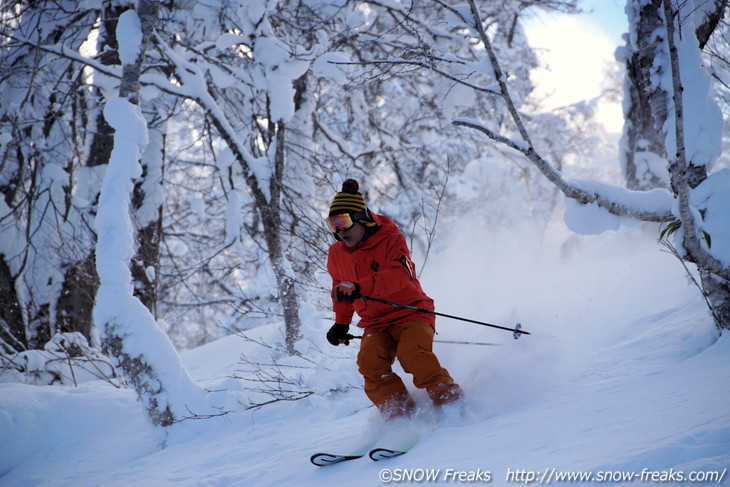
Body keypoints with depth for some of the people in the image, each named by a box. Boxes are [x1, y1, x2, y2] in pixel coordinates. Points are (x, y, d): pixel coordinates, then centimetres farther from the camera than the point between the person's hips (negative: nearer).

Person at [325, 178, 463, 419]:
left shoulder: (390, 239, -10)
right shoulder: (337, 254, 7)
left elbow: (399, 275, -31)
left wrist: (359, 288, -44)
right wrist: (341, 323, 24)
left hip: (411, 314, -4)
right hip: (376, 325, 5)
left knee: (411, 353, -33)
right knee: (370, 361, -26)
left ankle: (451, 401, -25)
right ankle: (400, 413, -24)